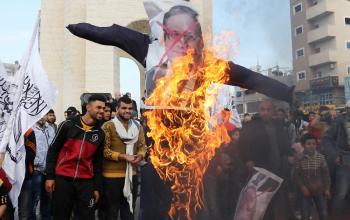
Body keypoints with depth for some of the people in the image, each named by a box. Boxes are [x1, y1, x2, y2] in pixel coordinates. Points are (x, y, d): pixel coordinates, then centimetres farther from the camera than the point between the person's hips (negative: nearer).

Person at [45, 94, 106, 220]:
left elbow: (98, 162, 10)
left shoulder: (100, 133, 6)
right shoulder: (68, 125, -3)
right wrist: (49, 176, -4)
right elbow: (53, 150, 1)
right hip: (62, 178, -2)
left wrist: (97, 187, 7)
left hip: (86, 181, 2)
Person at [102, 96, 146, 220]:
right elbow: (104, 150, -14)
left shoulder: (137, 126, 7)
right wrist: (124, 157, -21)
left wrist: (140, 156, -10)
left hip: (131, 174, 5)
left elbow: (142, 145, 12)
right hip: (112, 175, -5)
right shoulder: (109, 126, -9)